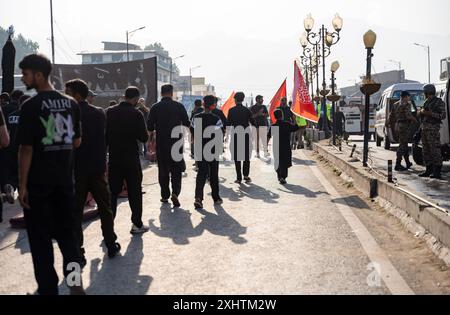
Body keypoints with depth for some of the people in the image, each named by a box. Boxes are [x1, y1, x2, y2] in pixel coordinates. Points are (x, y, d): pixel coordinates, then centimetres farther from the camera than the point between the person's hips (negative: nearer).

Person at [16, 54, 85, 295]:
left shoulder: (31, 106, -13)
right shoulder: (71, 104, 3)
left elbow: (26, 149, -14)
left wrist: (22, 185, -9)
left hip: (38, 182, -5)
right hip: (64, 180, 5)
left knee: (40, 238, 6)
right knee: (66, 232, 16)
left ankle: (48, 288, 11)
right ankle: (75, 280, 7)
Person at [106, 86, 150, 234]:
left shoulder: (109, 112, 0)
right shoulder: (136, 114, -11)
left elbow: (104, 134, 3)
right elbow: (144, 137, -10)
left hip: (114, 158, 3)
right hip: (131, 158, -3)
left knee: (113, 191, 10)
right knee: (135, 191, 7)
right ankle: (137, 224, 11)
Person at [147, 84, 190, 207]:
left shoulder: (155, 108, -3)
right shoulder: (179, 106, -5)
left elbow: (150, 127, -3)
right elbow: (187, 124, -2)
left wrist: (154, 132, 19)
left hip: (161, 143, 1)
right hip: (176, 141, -1)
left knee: (163, 169, 12)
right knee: (176, 169, 6)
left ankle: (165, 195, 15)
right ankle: (175, 192, -12)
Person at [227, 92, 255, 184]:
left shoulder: (231, 110, -2)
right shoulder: (247, 110, 0)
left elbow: (228, 123, -1)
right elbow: (253, 122, 2)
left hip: (236, 133, -1)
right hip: (246, 133, 1)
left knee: (237, 156, 5)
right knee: (247, 155, 12)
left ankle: (239, 178, 3)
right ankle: (246, 175, 3)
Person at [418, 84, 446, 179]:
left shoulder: (439, 102, -5)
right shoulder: (427, 102, 19)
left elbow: (443, 116, -12)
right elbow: (421, 115, 21)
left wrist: (431, 113, -19)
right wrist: (422, 112, -1)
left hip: (433, 129, -8)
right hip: (424, 128, 8)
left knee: (435, 150, -10)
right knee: (426, 150, 9)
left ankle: (437, 172, -9)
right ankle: (429, 170, 15)